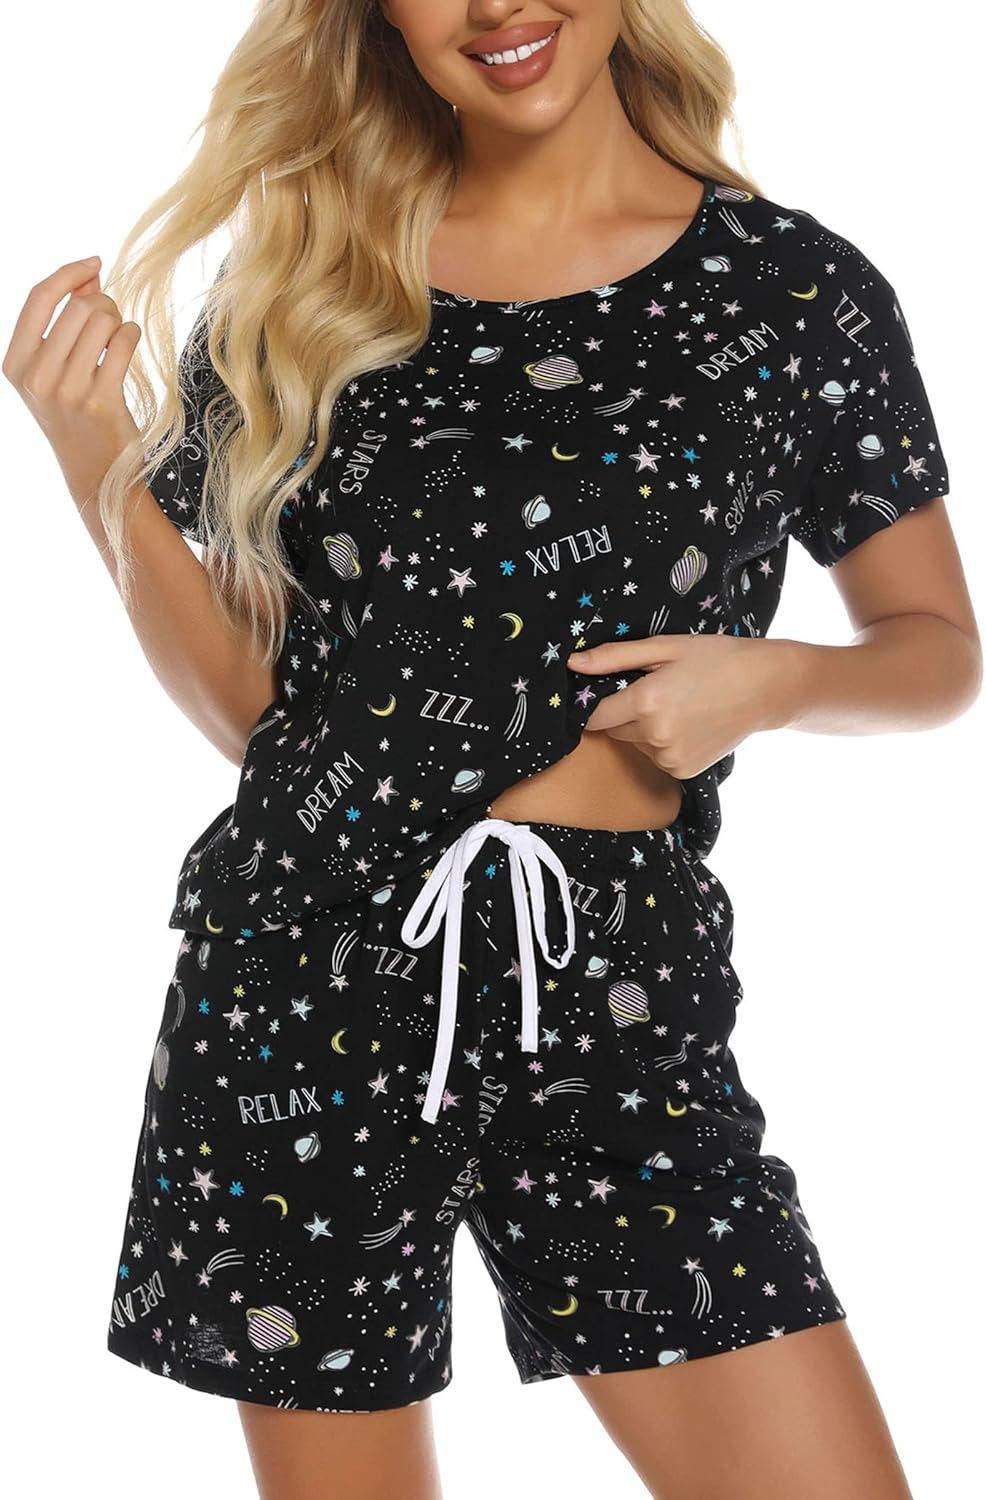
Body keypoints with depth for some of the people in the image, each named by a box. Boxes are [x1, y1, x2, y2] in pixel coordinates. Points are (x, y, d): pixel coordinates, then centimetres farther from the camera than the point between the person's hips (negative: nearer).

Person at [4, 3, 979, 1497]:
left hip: (614, 987, -1)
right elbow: (247, 704, 8)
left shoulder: (793, 289, 2)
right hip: (303, 968, 1)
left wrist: (780, 679, -10)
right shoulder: (301, 282, 6)